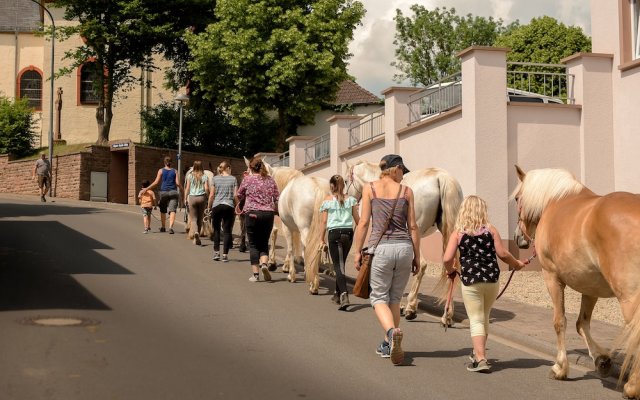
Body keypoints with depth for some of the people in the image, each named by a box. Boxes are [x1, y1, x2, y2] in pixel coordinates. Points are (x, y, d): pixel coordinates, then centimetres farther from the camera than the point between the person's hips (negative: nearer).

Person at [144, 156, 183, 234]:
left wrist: (147, 188, 4)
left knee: (163, 210, 17)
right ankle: (170, 227, -24)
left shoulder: (161, 171, 3)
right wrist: (183, 191, 13)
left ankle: (163, 227, 27)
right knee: (172, 210, -7)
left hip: (164, 192, 0)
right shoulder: (174, 171, 6)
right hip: (173, 192, 0)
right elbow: (178, 183, 0)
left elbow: (156, 182, -2)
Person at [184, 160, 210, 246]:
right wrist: (206, 197, 10)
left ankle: (195, 232, -26)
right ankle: (196, 238, 15)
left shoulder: (190, 176, -1)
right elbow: (206, 188, -6)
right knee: (200, 219, 11)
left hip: (192, 197, -1)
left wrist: (185, 198, 9)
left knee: (193, 218, 2)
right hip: (201, 197, 1)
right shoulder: (204, 176, -1)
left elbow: (187, 188, 0)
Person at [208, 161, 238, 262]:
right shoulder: (233, 179, 3)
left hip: (216, 206, 1)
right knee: (227, 231, 2)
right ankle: (225, 255, -1)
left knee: (216, 230, 15)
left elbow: (212, 195, 3)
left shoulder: (215, 178, 4)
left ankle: (216, 252, 11)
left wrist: (209, 206, 12)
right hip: (229, 206, -1)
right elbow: (235, 195, -1)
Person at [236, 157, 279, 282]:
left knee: (253, 244, 5)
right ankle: (264, 263, -12)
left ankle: (256, 274, 3)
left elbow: (239, 196, 9)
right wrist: (274, 209, 22)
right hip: (268, 214, 3)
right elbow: (277, 198, 8)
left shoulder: (248, 179, -3)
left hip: (252, 214, -3)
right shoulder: (270, 180, 5)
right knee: (264, 243, 14)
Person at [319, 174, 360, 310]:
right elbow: (357, 219, 6)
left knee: (338, 265, -4)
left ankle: (344, 295, -22)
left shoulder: (328, 200, -2)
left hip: (334, 233, -4)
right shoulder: (350, 199, 5)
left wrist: (322, 238, 7)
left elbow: (324, 221, -2)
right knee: (340, 263, 20)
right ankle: (338, 294, 31)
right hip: (348, 233, 4)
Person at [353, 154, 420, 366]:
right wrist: (417, 255, 11)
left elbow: (364, 223, 0)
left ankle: (392, 331, -22)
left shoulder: (370, 188, 3)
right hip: (404, 247, 2)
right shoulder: (406, 191, 5)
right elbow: (413, 226, 5)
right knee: (395, 297, 16)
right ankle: (387, 344, 20)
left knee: (379, 297, 6)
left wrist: (357, 251, 7)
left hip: (381, 248, -2)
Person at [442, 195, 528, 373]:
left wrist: (450, 271, 11)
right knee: (484, 317, 20)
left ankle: (480, 358, -7)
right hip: (492, 280, 2)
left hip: (470, 282, -2)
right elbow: (502, 254, -3)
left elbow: (447, 259, -9)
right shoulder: (491, 230, 1)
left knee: (476, 320, 3)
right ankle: (479, 352, 34)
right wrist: (517, 264, 15)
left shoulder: (457, 233, -2)